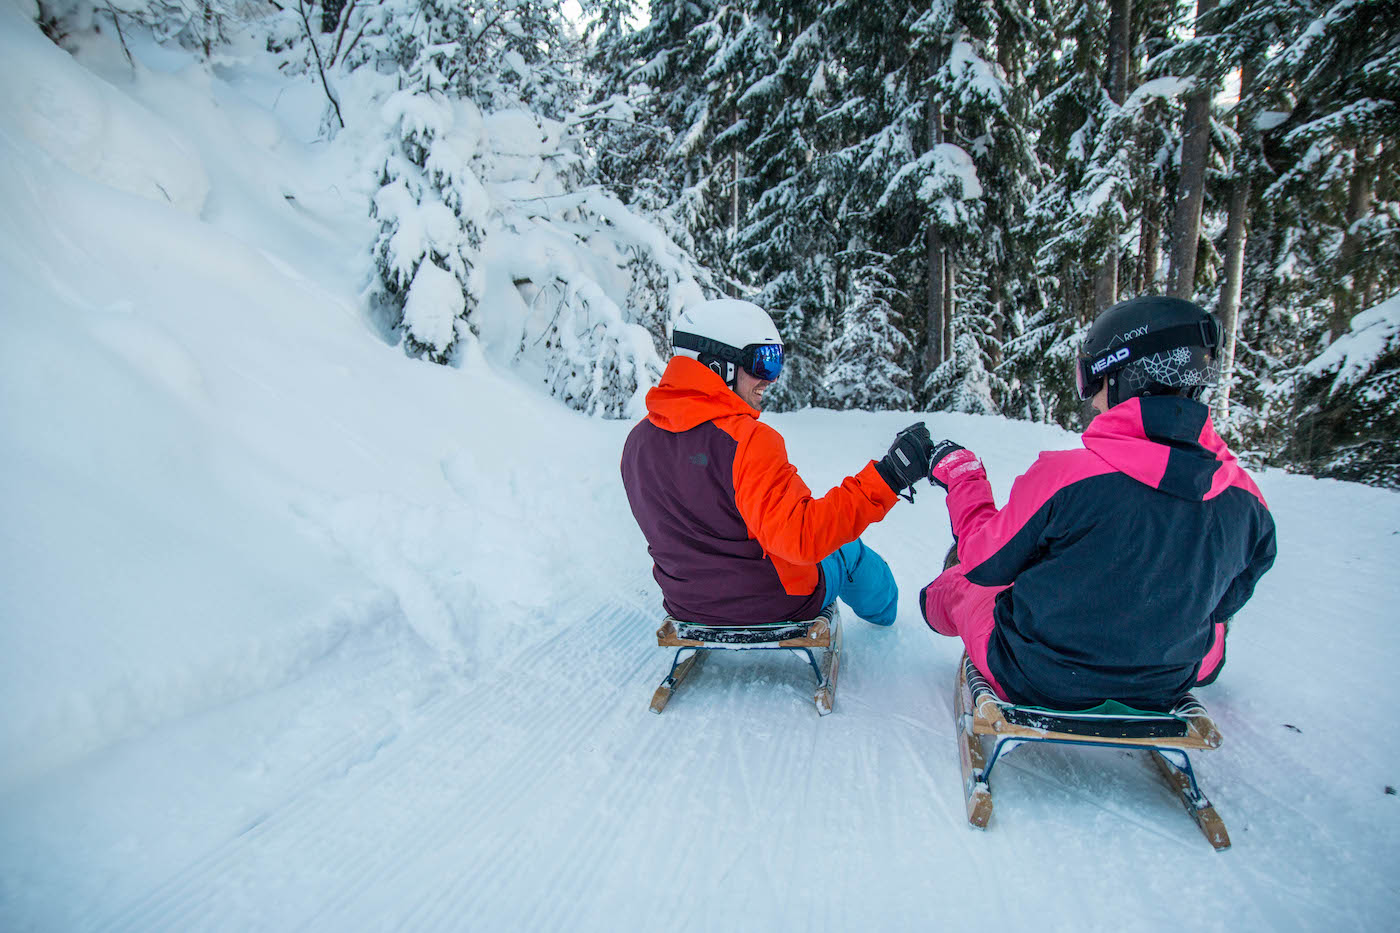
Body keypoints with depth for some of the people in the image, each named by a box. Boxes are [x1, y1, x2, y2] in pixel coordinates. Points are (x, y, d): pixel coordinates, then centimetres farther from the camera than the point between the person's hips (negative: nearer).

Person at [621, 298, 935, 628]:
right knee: (848, 549, 25)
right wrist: (886, 477, -33)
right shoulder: (748, 440, -31)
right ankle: (884, 610, 56)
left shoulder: (638, 440, -8)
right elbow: (801, 537, -35)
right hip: (777, 604, -5)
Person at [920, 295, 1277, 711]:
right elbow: (1223, 601, 4)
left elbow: (984, 563, -13)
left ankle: (939, 604, 55)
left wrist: (961, 474, 2)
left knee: (959, 578, 23)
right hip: (1162, 690, 4)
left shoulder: (1065, 476, -29)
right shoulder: (1244, 500, -14)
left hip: (1034, 681, -4)